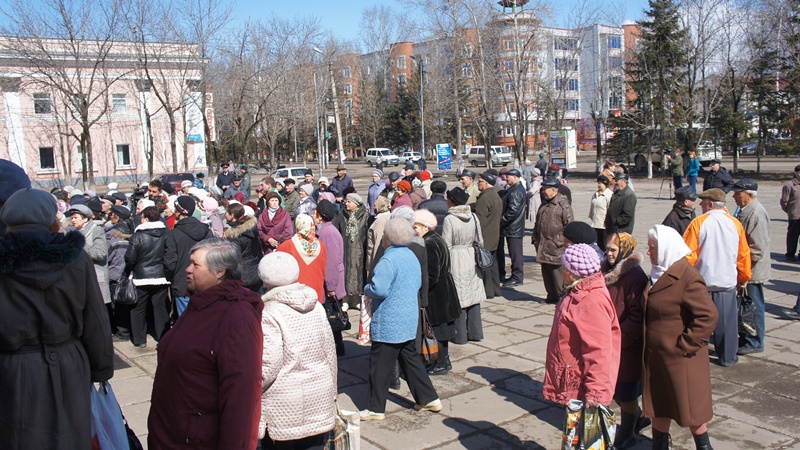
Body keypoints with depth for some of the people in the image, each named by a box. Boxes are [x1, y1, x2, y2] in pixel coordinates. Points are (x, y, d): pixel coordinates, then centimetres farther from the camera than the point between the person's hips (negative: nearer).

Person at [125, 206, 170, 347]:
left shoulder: (138, 236, -13)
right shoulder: (166, 234, -3)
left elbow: (130, 259, -10)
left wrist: (128, 272, 10)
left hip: (141, 277, -3)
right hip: (161, 277, 3)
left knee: (139, 309, 11)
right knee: (161, 308, 10)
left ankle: (139, 339, 16)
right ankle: (163, 338, 14)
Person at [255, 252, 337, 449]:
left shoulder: (269, 314, -16)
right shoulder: (316, 307, 2)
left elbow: (268, 366, -20)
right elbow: (330, 353, 8)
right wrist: (331, 392, 19)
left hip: (283, 408, -5)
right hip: (318, 402, 5)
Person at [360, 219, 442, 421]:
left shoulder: (389, 259, -20)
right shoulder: (412, 256, 7)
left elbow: (379, 289, -25)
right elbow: (418, 284, 16)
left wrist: (366, 289, -5)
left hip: (389, 323, -9)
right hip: (410, 319, 9)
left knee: (380, 365, 3)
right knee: (410, 358, 19)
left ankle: (376, 408, 13)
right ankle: (429, 399, 23)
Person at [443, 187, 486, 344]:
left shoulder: (449, 219, -15)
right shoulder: (473, 217, 0)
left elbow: (446, 246, -13)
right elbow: (480, 241, 6)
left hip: (456, 260, -5)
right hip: (471, 258, 5)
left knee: (458, 297, 4)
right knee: (473, 295, 13)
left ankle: (460, 336, 12)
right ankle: (475, 332, 21)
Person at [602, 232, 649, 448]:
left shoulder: (634, 276, -19)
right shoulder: (606, 271, 5)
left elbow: (637, 317, -21)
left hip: (627, 347, -8)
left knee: (625, 392, 9)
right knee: (613, 389, 19)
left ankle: (626, 435, 28)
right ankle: (639, 418, 43)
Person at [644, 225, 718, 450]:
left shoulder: (688, 278, -21)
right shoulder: (659, 273, 6)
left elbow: (708, 316, -24)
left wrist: (685, 345, -19)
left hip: (680, 359, -8)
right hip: (656, 356, 8)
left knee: (689, 406, 9)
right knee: (658, 405, 17)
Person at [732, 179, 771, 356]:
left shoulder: (757, 214, -22)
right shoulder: (744, 211, 8)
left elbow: (758, 249, -24)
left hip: (753, 271, -9)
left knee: (753, 307, 3)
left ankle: (754, 343, 15)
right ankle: (744, 337, 30)